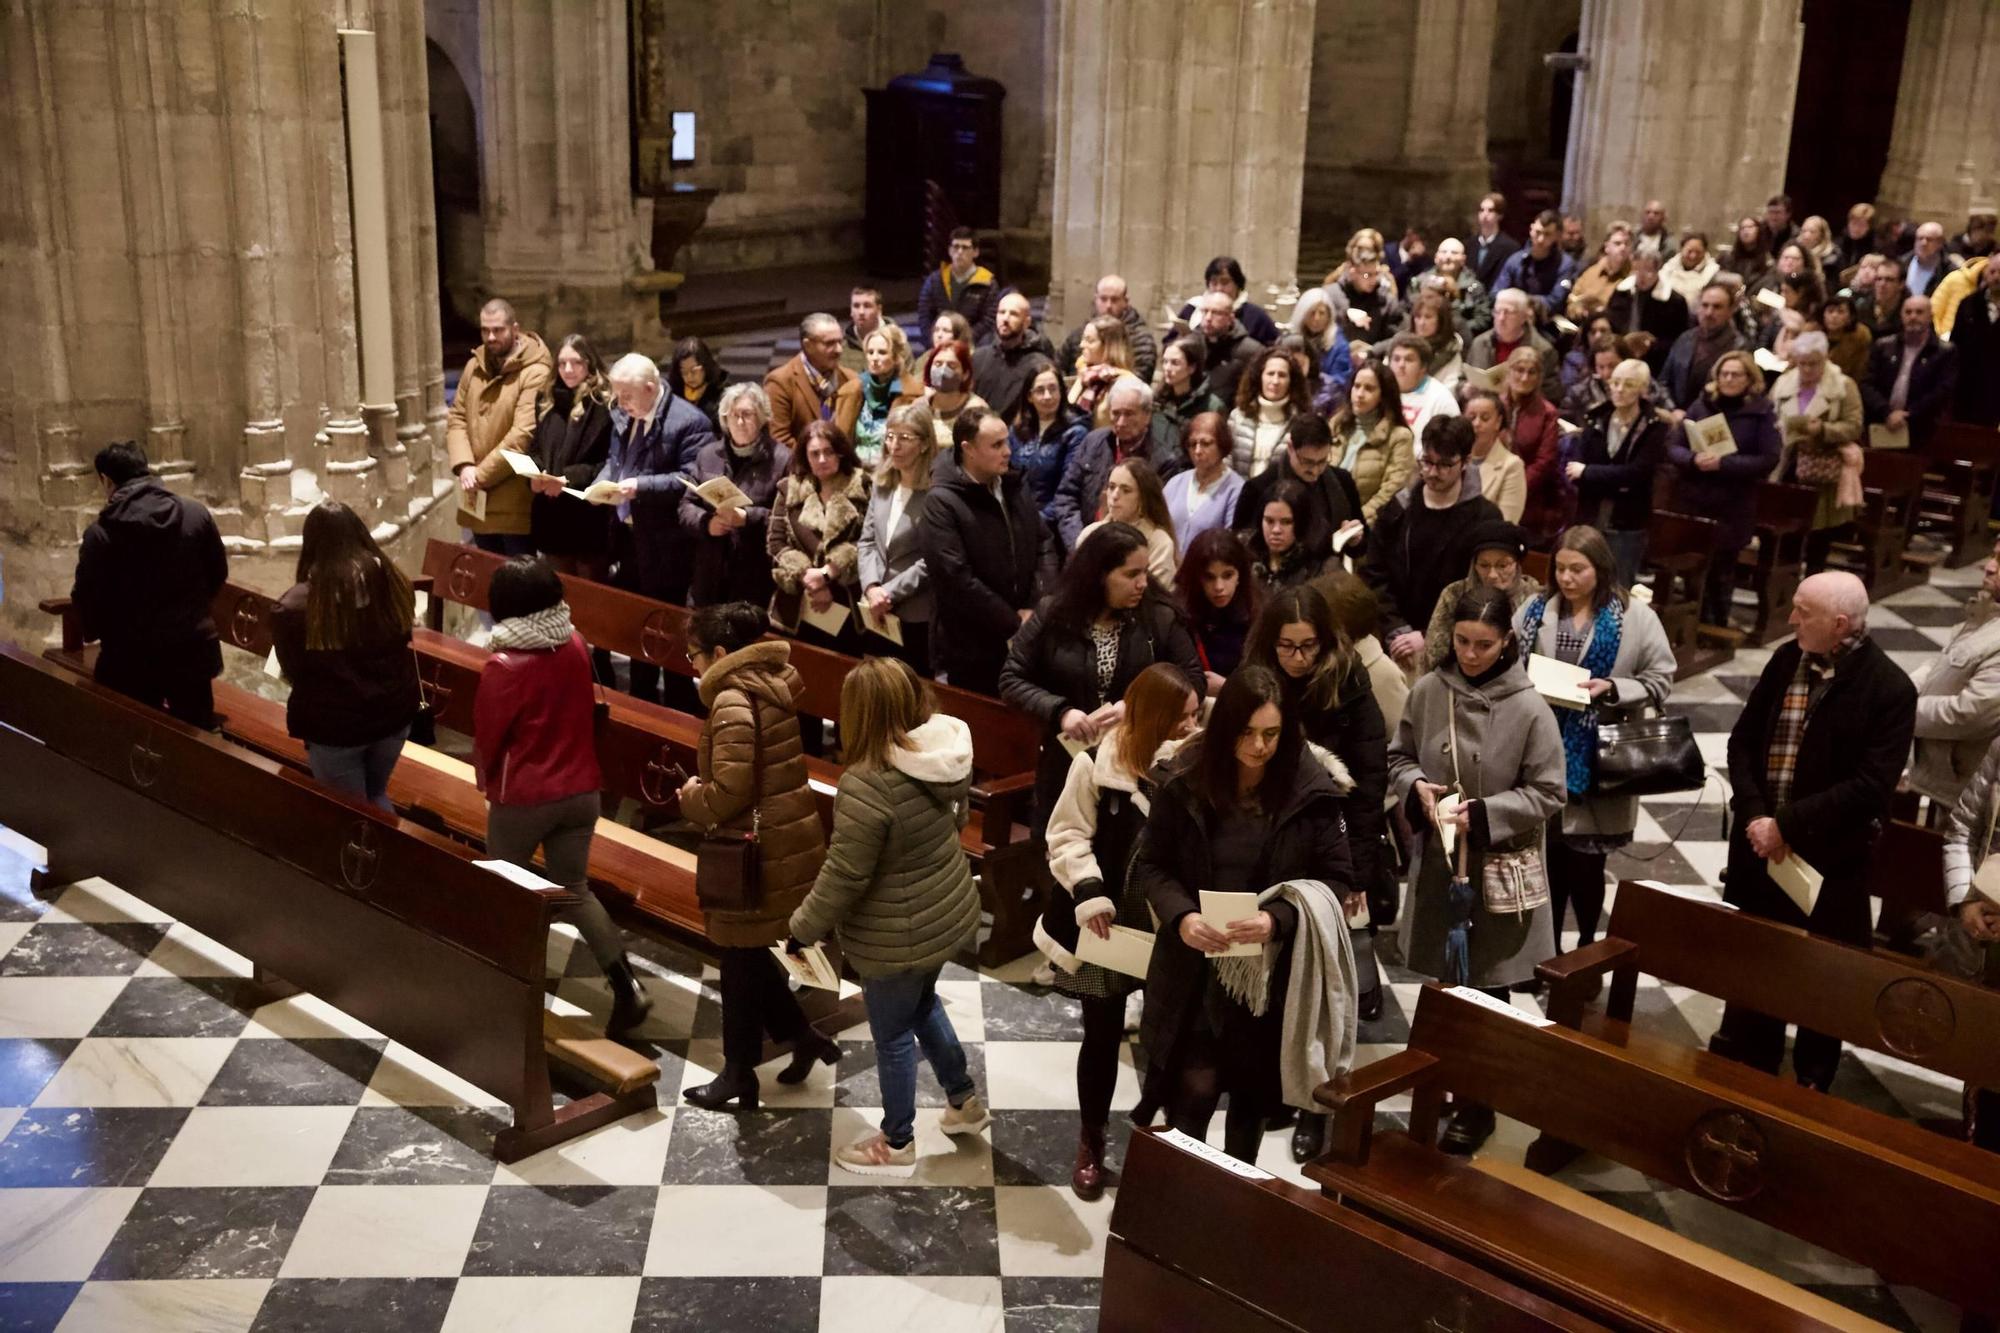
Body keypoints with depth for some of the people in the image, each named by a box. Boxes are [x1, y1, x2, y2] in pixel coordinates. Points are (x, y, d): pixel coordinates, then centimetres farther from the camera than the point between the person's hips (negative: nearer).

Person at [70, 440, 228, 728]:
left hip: (131, 659, -3)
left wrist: (92, 632, 12)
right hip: (193, 649, 3)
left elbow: (86, 599, -9)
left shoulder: (100, 534, -14)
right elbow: (218, 573, 7)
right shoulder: (196, 514, -4)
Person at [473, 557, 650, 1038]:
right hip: (580, 789, 5)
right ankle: (626, 987, 3)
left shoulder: (504, 666, -20)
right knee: (574, 889, 14)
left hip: (523, 796, -5)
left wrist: (485, 780, 11)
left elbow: (487, 736, -9)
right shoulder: (577, 647, -5)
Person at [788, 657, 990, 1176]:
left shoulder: (867, 784, -33)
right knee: (923, 1003, 32)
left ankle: (897, 1144, 35)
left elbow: (844, 875, -26)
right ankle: (965, 1100, 47)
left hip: (898, 937, -8)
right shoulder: (945, 752, -9)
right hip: (949, 912, 8)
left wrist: (804, 929, -10)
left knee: (893, 1036, 15)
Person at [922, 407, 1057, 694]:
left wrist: (1037, 608, -6)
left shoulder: (1017, 488, 10)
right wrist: (1013, 622, -13)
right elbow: (957, 579, -19)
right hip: (971, 649, -5)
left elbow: (1045, 544, 10)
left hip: (1024, 639, 6)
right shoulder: (942, 503, -12)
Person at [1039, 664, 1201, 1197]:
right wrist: (1089, 894, -22)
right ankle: (1091, 1142, 31)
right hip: (1109, 925, -2)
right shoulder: (1097, 764, -14)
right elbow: (1067, 837, -8)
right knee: (1102, 1035, 11)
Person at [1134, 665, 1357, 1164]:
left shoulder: (1311, 790, -11)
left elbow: (1337, 878, -6)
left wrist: (1277, 919, -22)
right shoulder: (1185, 779, -9)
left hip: (1273, 968, 1)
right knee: (1193, 1089, -5)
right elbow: (1151, 863, -2)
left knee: (1253, 1092, 16)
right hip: (1195, 964, 0)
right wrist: (1181, 917, -21)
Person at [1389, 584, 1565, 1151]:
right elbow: (1399, 757, 10)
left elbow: (1547, 793, -9)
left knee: (1484, 990, 6)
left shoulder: (1529, 709, -13)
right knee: (1448, 982, 16)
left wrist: (1483, 815, -19)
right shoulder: (1428, 691, -3)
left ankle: (1476, 1105, 22)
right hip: (1437, 859, 4)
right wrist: (1416, 786, -11)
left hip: (1499, 869, -3)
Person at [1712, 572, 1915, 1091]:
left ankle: (1811, 1082, 30)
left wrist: (1787, 824, -20)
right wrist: (1753, 815, -12)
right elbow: (1743, 741, 3)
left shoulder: (1890, 689, -15)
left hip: (1829, 857, -5)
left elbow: (1871, 786, -20)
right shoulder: (1786, 660, 1)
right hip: (1760, 842, 5)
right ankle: (1744, 1064, 37)